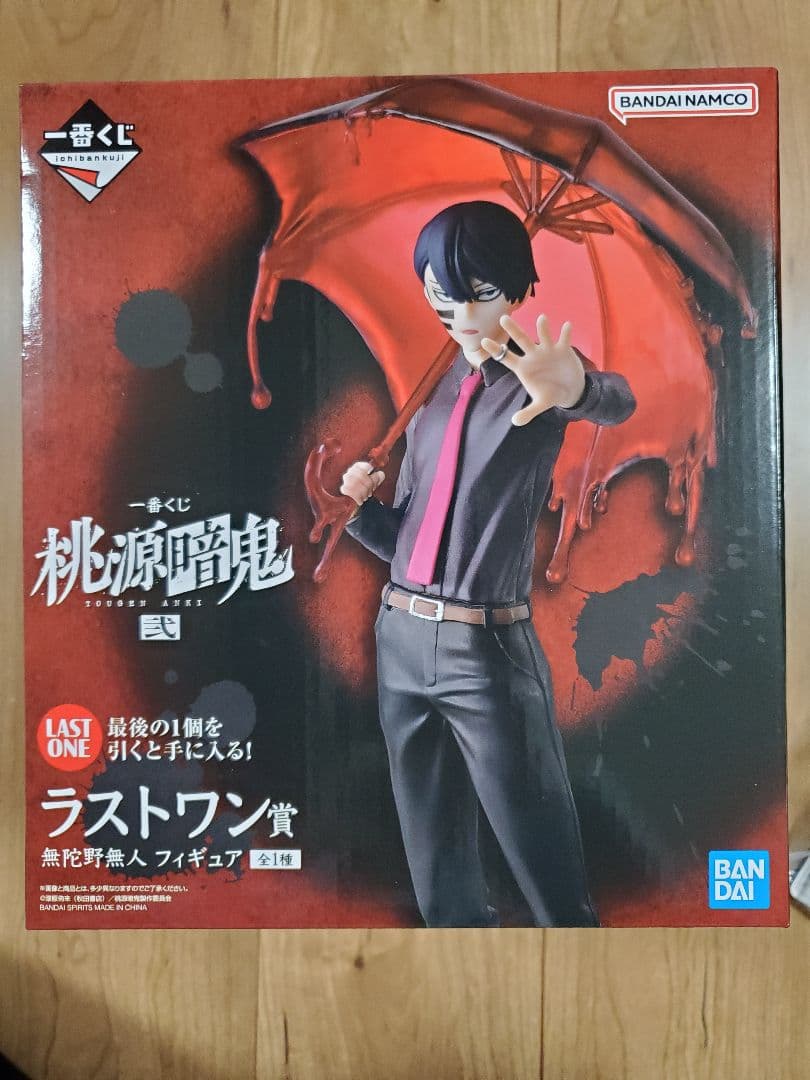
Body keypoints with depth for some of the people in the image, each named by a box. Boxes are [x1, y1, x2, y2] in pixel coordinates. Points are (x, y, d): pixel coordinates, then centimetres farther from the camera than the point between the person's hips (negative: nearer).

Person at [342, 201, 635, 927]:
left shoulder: (540, 377, -4)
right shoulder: (433, 393, 14)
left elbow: (616, 402, -30)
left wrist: (578, 389, -53)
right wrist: (360, 505, -4)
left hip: (489, 650, -6)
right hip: (402, 640, 6)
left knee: (547, 866, 1)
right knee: (437, 865, 16)